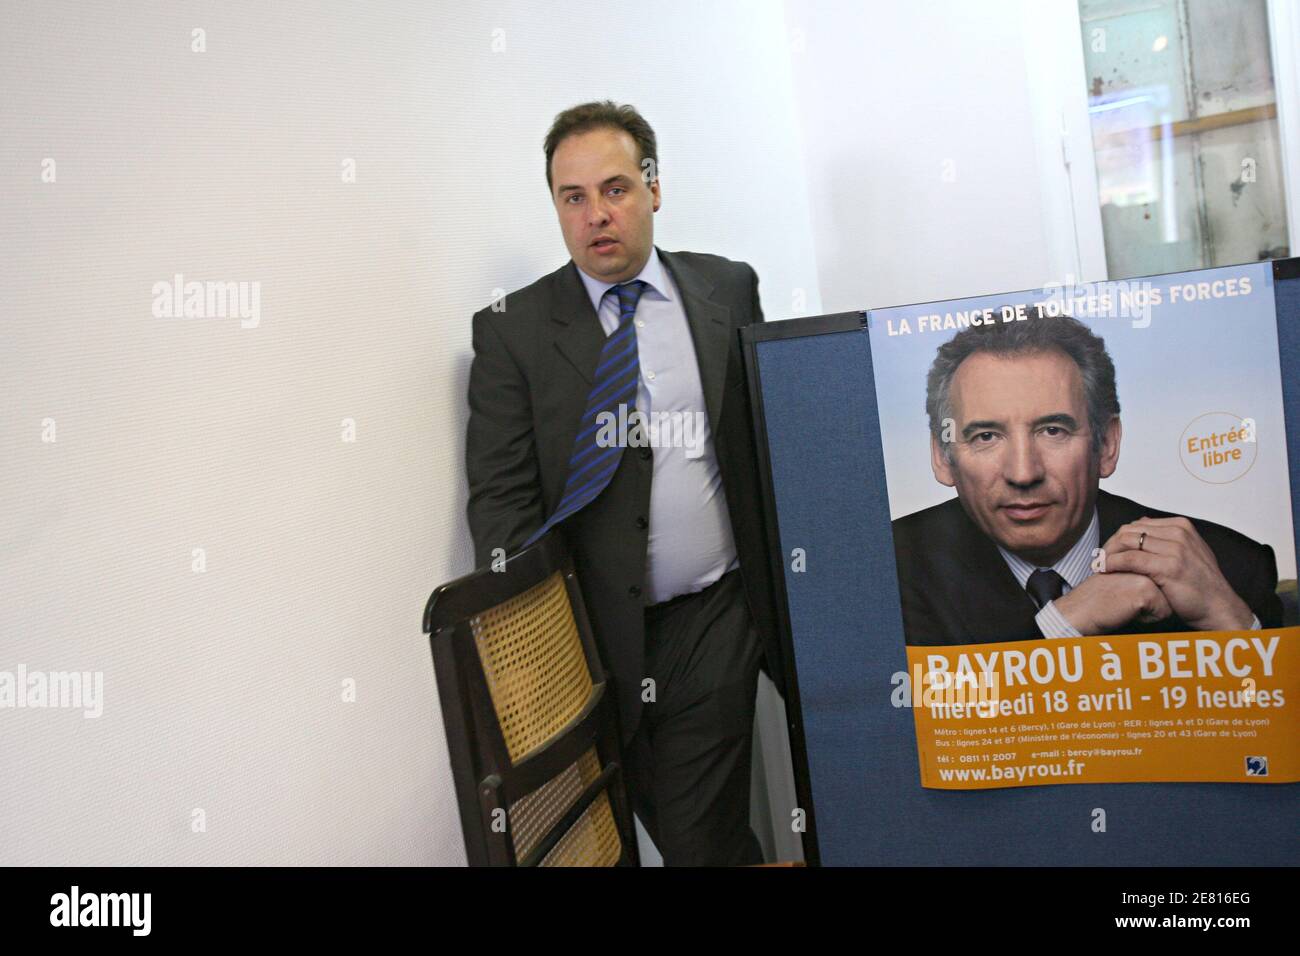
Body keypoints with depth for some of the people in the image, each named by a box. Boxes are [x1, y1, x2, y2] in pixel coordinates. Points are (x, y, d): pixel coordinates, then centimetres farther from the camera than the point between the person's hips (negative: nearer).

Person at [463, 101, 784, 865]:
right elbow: (500, 496, -2)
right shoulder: (512, 329, 1)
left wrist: (785, 600, 8)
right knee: (670, 828, 9)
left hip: (714, 624, 0)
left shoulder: (729, 289, 6)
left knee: (701, 838, 0)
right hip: (595, 635, 0)